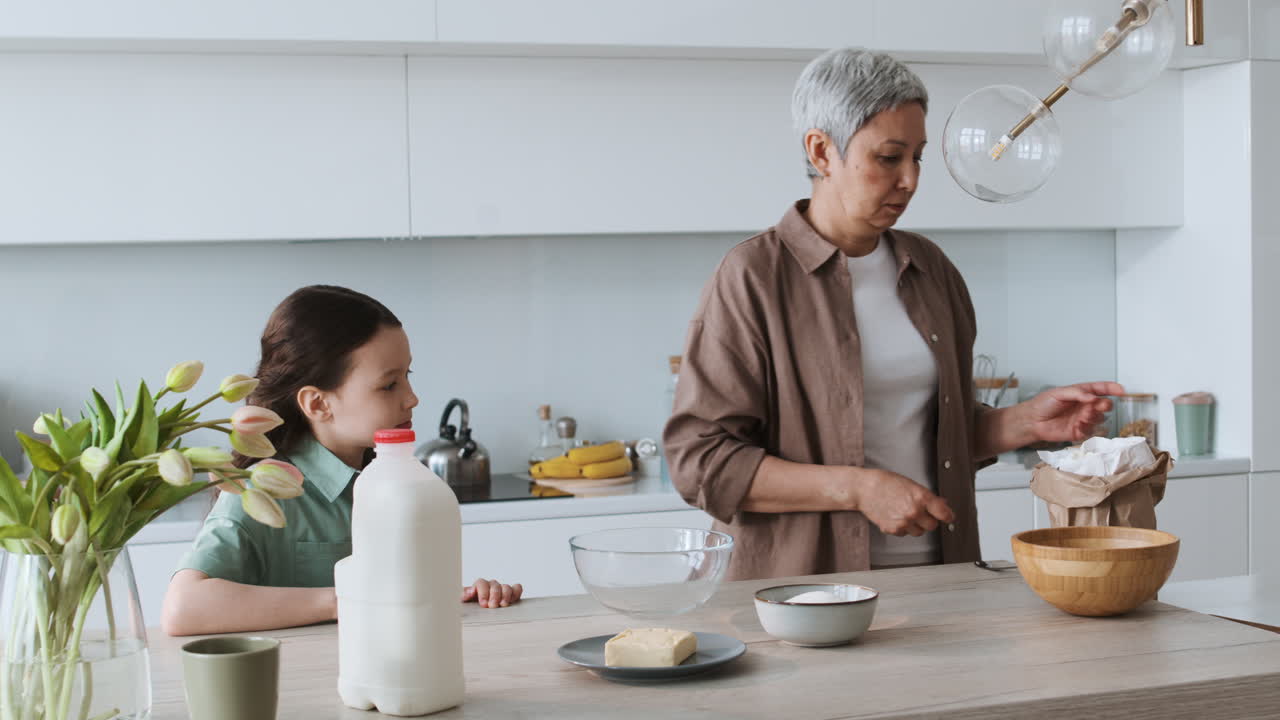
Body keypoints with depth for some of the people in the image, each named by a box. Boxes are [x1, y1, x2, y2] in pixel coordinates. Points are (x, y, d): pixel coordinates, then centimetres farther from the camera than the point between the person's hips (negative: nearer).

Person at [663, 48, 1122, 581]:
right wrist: (858, 489, -16)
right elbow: (700, 461, -10)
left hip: (936, 574, 6)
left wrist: (1029, 422, 5)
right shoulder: (752, 277, -5)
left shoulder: (929, 269, 14)